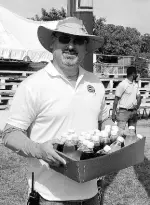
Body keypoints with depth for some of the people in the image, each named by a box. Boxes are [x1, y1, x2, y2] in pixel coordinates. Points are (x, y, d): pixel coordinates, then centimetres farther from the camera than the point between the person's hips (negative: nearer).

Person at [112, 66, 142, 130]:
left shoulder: (135, 85, 13)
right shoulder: (122, 85, -9)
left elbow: (139, 97, 15)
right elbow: (116, 99, -9)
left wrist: (137, 106, -5)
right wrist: (113, 113, -13)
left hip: (133, 112, 7)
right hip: (123, 111, -7)